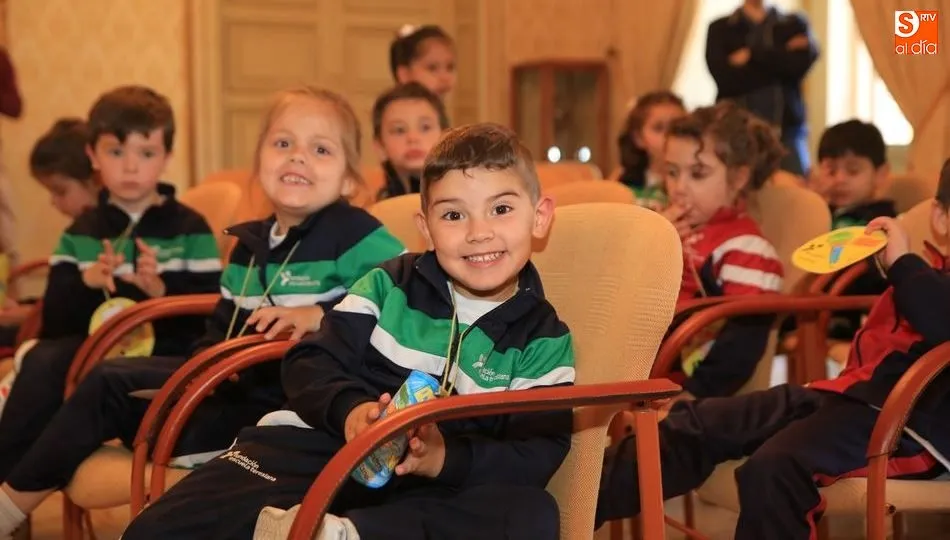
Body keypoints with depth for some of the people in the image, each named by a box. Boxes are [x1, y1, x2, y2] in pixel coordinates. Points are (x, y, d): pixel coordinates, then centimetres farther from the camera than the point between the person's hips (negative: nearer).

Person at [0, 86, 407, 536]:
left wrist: (320, 315, -29)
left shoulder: (355, 236, -12)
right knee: (109, 382, 7)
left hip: (297, 406, -8)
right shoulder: (249, 247, 11)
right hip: (241, 385, 8)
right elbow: (225, 327, 21)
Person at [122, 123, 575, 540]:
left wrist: (448, 459, -23)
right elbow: (310, 364, 3)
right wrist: (348, 410, -20)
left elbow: (540, 452, -4)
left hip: (429, 489, 0)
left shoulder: (544, 340, 7)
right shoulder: (388, 287, 9)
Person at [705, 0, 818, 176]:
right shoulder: (720, 29, 10)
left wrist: (752, 54, -4)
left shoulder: (795, 25, 14)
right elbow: (726, 78, -7)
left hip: (787, 129, 1)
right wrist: (781, 61, -3)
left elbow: (800, 64, -6)